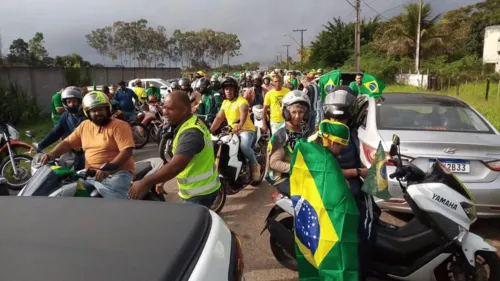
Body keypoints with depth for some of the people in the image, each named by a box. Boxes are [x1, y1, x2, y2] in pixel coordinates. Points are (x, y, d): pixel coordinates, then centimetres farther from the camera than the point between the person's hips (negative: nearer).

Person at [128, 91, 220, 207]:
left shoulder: (191, 132, -26)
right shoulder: (194, 122, 7)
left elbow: (176, 166, -37)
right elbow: (177, 161, 14)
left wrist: (145, 183, -34)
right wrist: (162, 179, 12)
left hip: (199, 195, -10)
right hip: (201, 190, 10)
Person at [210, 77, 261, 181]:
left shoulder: (242, 101, -15)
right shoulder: (225, 102, 10)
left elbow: (244, 113, -36)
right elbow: (219, 117, 8)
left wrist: (240, 125, -57)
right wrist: (210, 130, -6)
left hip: (246, 130, -8)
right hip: (232, 131, 8)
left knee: (244, 146, -34)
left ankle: (255, 165, -8)